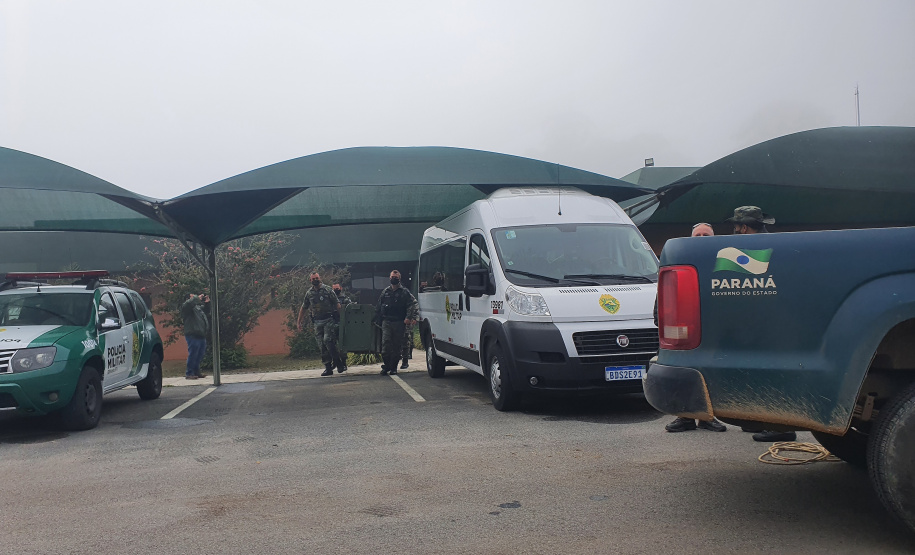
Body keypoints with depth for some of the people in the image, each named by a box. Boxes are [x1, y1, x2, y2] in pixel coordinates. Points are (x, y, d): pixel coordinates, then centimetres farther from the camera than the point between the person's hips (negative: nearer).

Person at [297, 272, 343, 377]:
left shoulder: (327, 289, -2)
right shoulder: (309, 293, 11)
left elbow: (337, 304, -3)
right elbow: (303, 308, 19)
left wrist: (341, 317, -10)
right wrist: (299, 321, 17)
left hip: (329, 320, -4)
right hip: (317, 322, 4)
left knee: (327, 340, -20)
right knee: (322, 345, 2)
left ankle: (336, 361, -4)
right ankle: (328, 368, 5)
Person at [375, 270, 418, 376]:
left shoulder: (404, 292, 2)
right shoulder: (385, 291, 13)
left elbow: (413, 304, -7)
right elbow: (379, 306, 19)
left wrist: (409, 317, -18)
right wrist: (377, 318, 14)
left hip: (399, 323, -2)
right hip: (386, 322, 2)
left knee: (397, 345, 2)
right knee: (385, 343, -9)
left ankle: (393, 367, 12)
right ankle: (386, 366, 1)